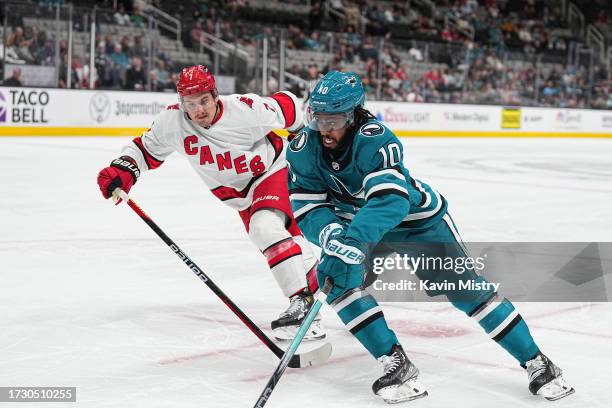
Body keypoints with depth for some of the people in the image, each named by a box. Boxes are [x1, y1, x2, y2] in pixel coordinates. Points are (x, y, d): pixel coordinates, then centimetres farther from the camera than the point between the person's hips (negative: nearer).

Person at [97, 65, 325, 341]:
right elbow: (148, 148, -4)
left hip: (270, 171, -6)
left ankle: (303, 302, -32)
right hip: (237, 194, 6)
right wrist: (122, 171, -19)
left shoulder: (245, 109, -30)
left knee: (265, 228, -29)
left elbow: (285, 106, -14)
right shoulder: (173, 121, -19)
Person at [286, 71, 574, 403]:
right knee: (339, 281, -20)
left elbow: (389, 200, -46)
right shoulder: (303, 149, -18)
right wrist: (332, 236, -40)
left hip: (418, 218, -4)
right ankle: (397, 364, -12)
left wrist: (353, 243, -59)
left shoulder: (375, 139, -34)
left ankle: (535, 362, 5)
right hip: (361, 228, 5)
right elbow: (307, 207, -19)